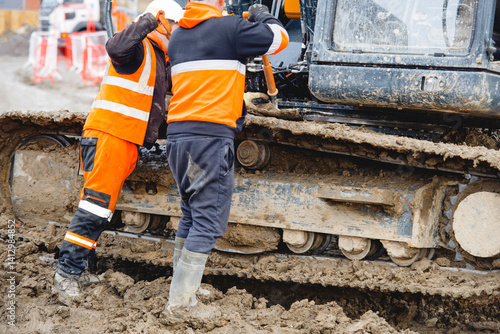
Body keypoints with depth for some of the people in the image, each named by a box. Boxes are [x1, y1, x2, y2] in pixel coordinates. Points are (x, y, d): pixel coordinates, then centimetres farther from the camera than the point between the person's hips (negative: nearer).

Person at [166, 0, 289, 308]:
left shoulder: (177, 36, 18)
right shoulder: (229, 28, -3)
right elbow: (279, 38, 3)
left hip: (177, 133, 8)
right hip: (212, 135, -7)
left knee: (191, 214, 18)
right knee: (207, 220, -5)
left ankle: (181, 290, 19)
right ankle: (180, 301, -10)